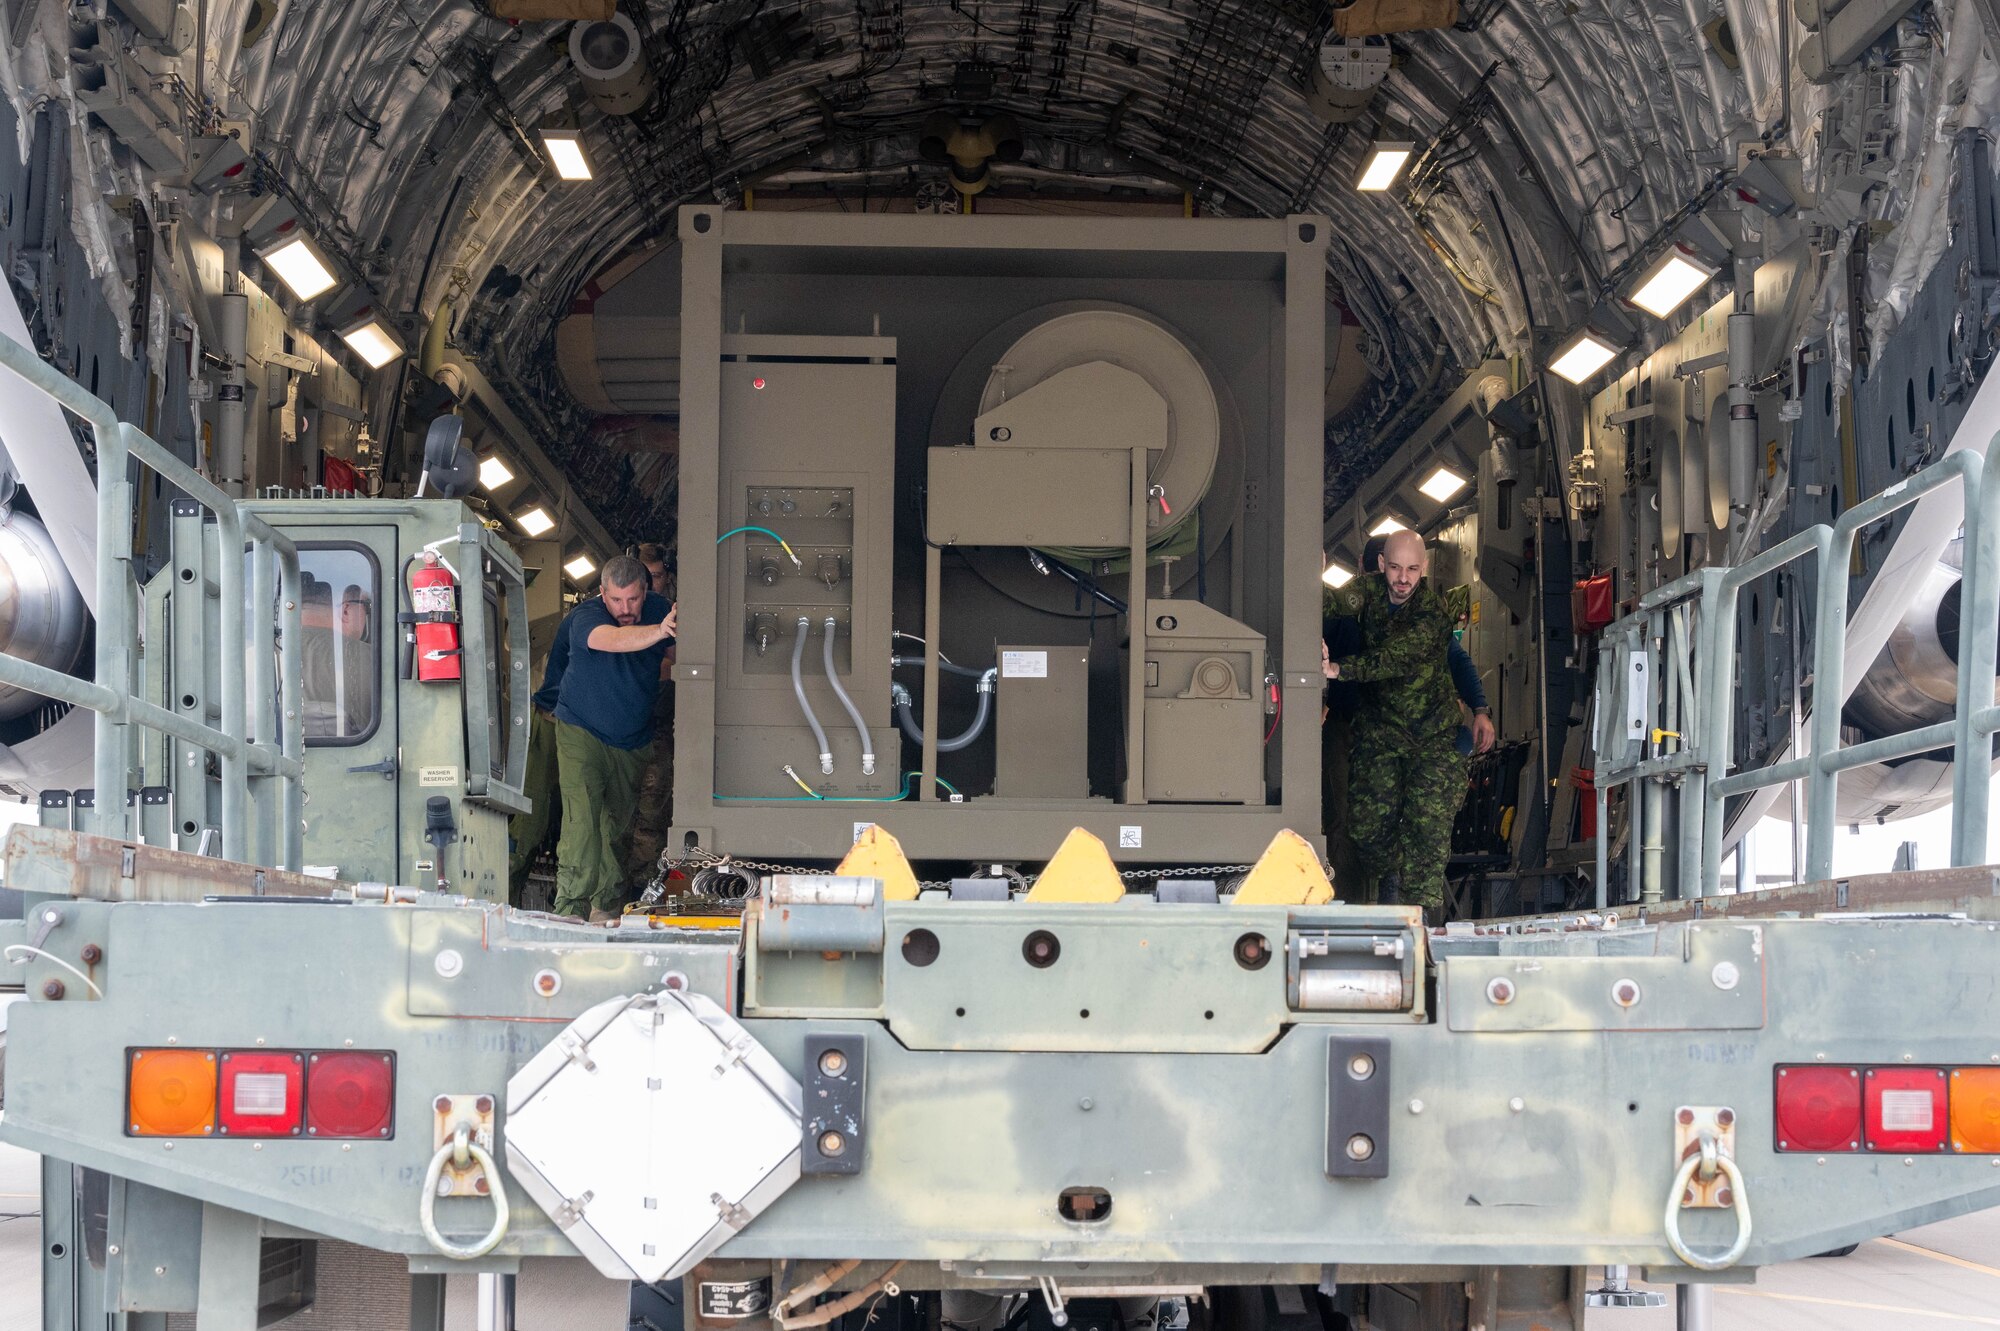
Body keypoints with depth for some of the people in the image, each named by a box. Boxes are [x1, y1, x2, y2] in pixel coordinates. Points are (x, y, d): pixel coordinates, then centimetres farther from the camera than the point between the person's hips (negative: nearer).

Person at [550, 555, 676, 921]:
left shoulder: (657, 610, -8)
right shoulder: (586, 617, -25)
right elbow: (612, 639, -47)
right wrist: (660, 631, -63)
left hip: (634, 740, 5)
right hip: (581, 731, -5)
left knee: (619, 822, 10)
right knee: (582, 819, -18)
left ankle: (608, 906, 23)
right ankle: (570, 911, -18)